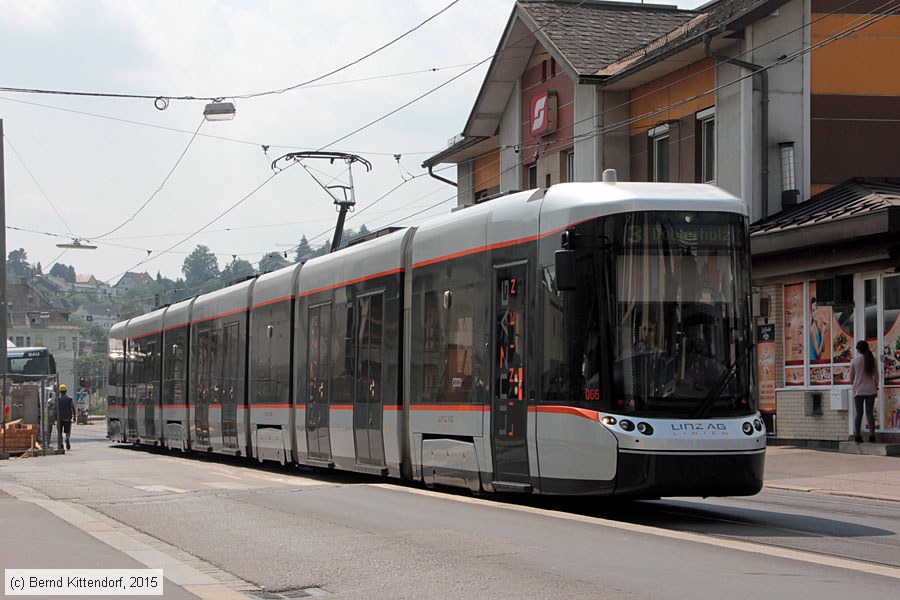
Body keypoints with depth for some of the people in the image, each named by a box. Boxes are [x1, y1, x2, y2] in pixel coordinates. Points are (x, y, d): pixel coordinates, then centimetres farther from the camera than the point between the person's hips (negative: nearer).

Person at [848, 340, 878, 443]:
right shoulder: (872, 359, -2)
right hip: (870, 390, 1)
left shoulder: (854, 360, -5)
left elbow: (851, 377, 3)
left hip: (858, 390, -1)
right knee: (870, 413, 3)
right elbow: (876, 375, 3)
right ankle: (872, 435, -1)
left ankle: (857, 436, 0)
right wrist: (875, 386, 19)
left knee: (858, 413, 4)